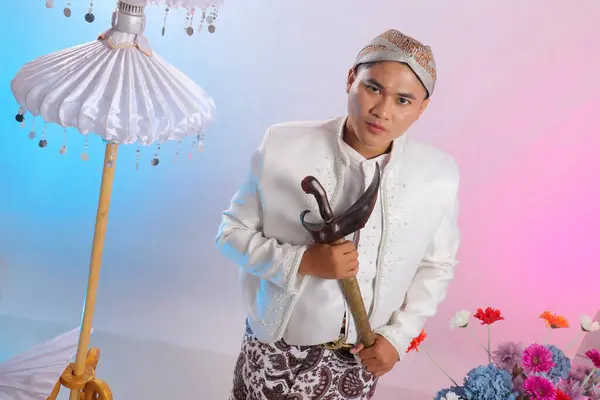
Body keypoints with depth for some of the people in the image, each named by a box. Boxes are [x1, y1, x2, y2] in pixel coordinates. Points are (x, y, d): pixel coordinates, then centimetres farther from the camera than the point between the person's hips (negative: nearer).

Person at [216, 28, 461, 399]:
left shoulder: (439, 175, -13)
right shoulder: (282, 146, -17)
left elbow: (438, 265, 2)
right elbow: (233, 232, -9)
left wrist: (398, 335, -5)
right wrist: (303, 261, -23)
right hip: (278, 345, -1)